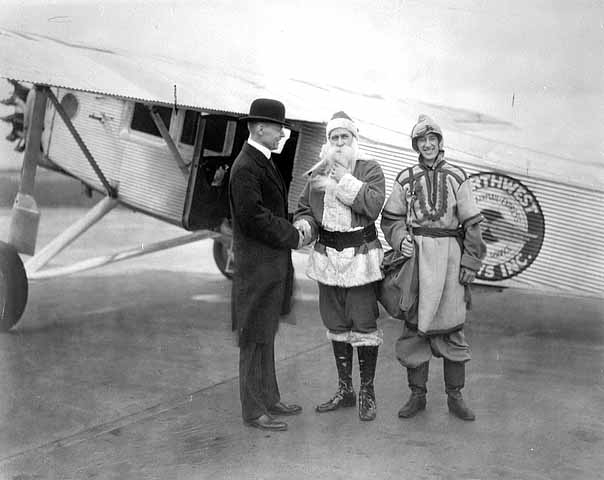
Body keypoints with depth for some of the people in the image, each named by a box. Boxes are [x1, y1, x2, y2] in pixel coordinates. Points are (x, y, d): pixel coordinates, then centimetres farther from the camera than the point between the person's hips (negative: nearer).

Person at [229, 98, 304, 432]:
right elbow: (253, 218, -23)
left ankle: (268, 398, 28)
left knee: (266, 336, 17)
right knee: (255, 339, -1)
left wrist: (293, 231, 4)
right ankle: (253, 410, 9)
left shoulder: (263, 162, 14)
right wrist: (293, 237, -13)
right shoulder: (246, 168, -17)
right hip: (256, 267, -10)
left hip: (273, 265, 10)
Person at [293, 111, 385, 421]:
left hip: (361, 256, -4)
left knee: (364, 324, -1)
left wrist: (342, 177, -20)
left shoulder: (370, 169, -4)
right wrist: (304, 227, -9)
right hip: (327, 256, 5)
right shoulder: (317, 173, 8)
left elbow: (373, 205, -20)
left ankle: (367, 393, 14)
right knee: (336, 325, 13)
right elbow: (303, 209, 14)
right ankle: (344, 390, 27)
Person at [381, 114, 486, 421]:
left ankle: (455, 396, 14)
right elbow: (390, 219, 13)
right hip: (416, 255, 1)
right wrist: (400, 238, -7)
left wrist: (469, 263, -3)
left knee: (451, 326, 3)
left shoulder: (456, 177, 4)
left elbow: (472, 224, 3)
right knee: (415, 324, 3)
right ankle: (417, 395, 15)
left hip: (449, 256, -1)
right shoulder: (406, 179, 9)